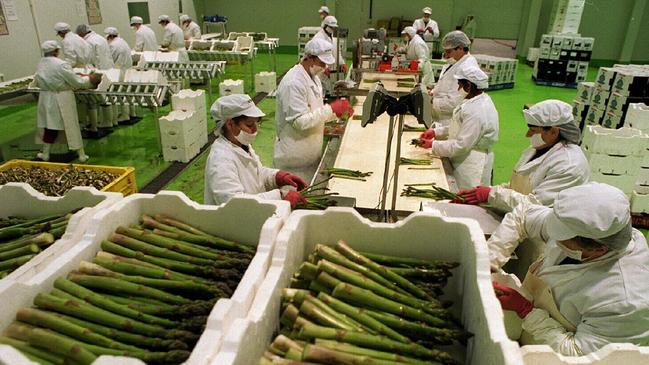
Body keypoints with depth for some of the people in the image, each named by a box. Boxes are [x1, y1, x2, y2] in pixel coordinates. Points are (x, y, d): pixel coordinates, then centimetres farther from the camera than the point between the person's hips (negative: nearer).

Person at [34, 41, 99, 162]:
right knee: (71, 125, 4)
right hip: (62, 99, -5)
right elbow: (76, 81, -14)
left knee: (50, 125, 16)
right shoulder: (61, 65, -18)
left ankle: (45, 153, 24)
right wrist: (89, 79, 3)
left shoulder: (40, 65, 2)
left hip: (46, 98, 5)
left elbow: (37, 82, 12)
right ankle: (81, 154, 12)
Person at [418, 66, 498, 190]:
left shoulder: (476, 112, -29)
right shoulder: (478, 100, 1)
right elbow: (461, 127, 13)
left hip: (471, 168, -9)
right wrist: (436, 132, 4)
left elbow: (461, 145, -26)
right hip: (464, 162, 9)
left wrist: (433, 145, -16)